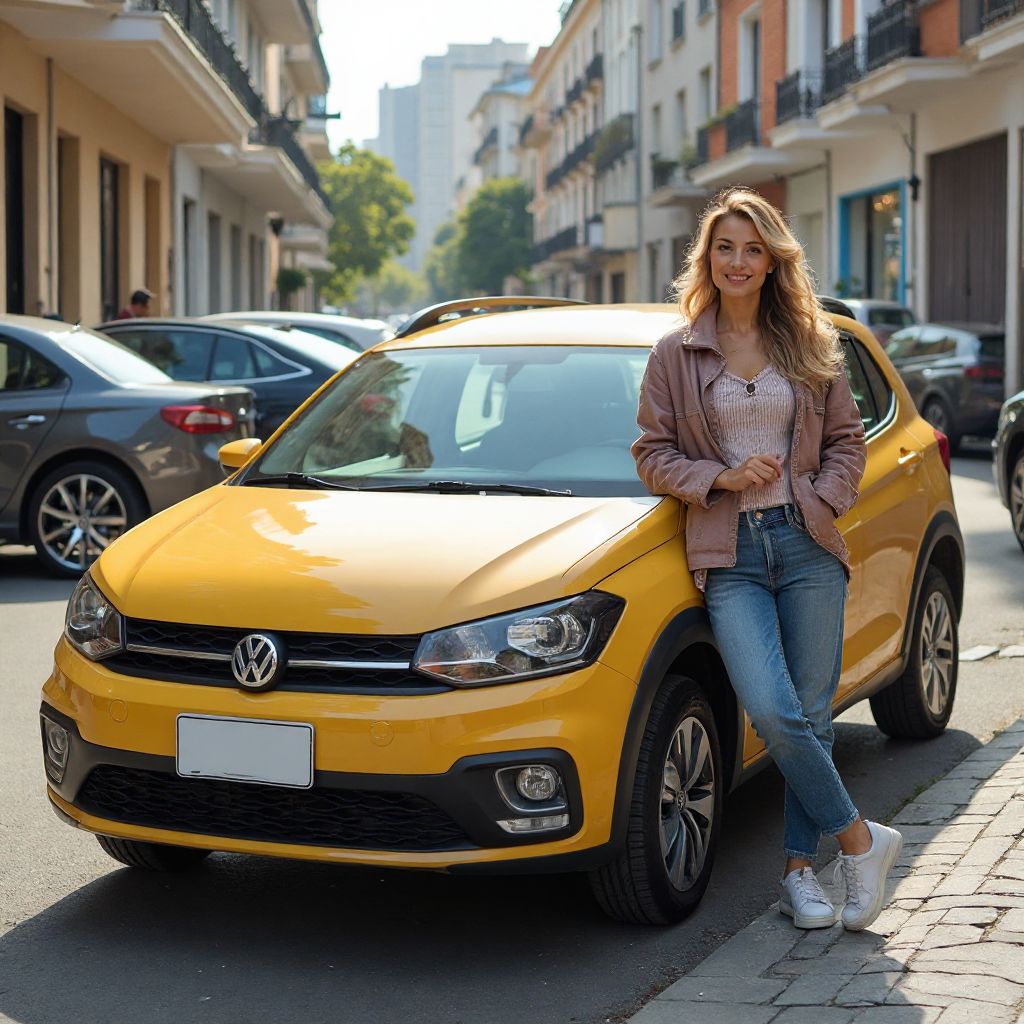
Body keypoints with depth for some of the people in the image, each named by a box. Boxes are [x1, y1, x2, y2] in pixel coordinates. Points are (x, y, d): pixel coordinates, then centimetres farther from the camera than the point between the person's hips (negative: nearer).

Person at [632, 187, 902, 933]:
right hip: (729, 555, -1)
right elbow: (653, 456, 6)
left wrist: (825, 499, -4)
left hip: (807, 545, 2)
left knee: (811, 714, 2)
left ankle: (801, 869, 15)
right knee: (773, 713, -17)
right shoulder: (676, 355, 7)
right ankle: (861, 838, 1)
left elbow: (847, 438, 14)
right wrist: (721, 477, -9)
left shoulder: (810, 347, 11)